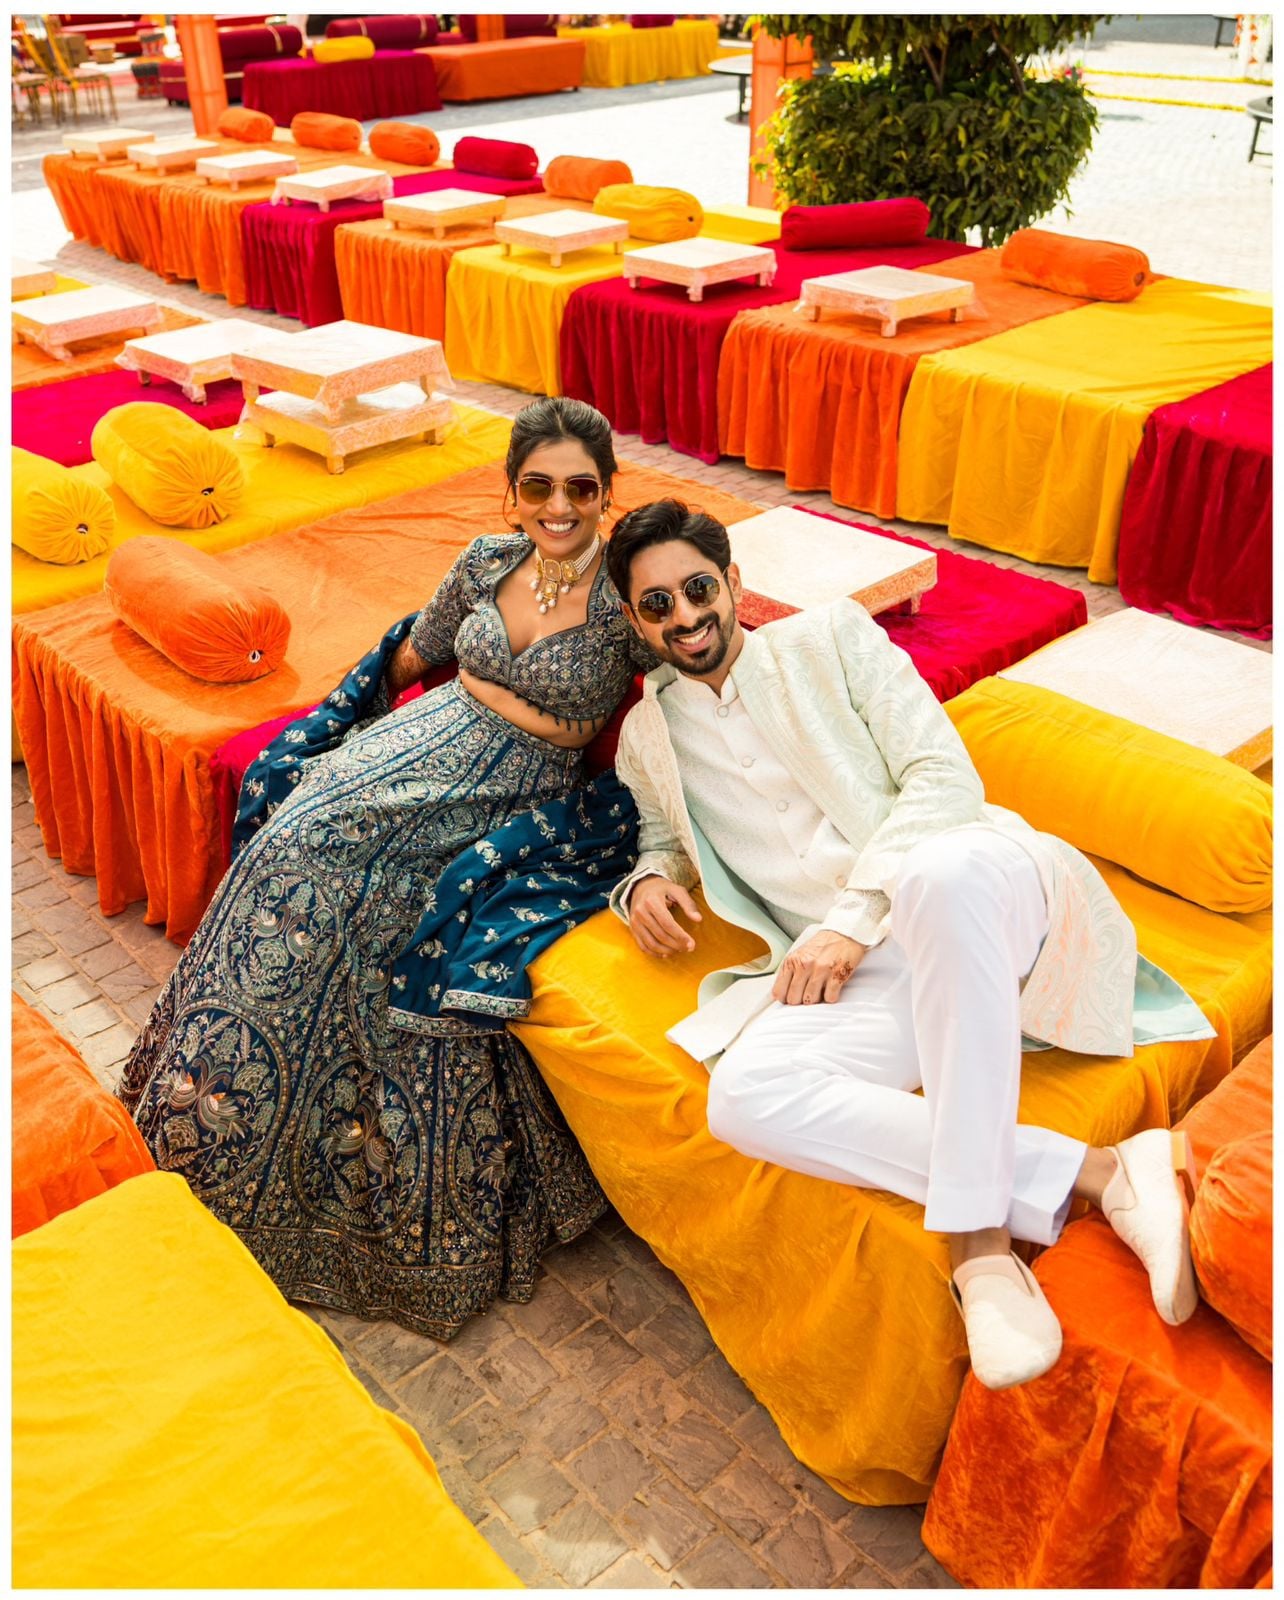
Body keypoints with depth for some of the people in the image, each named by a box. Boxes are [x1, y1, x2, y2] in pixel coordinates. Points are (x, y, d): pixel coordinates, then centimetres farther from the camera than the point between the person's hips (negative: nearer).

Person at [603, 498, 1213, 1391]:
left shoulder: (832, 638, 10)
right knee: (745, 1094, -31)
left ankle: (978, 1228, -32)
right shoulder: (646, 739, 21)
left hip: (979, 888, -3)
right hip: (855, 974, 3)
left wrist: (852, 920, -12)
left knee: (941, 874, -42)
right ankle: (1095, 1173, -28)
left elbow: (943, 776, 0)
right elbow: (665, 838, 38)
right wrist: (647, 883, 12)